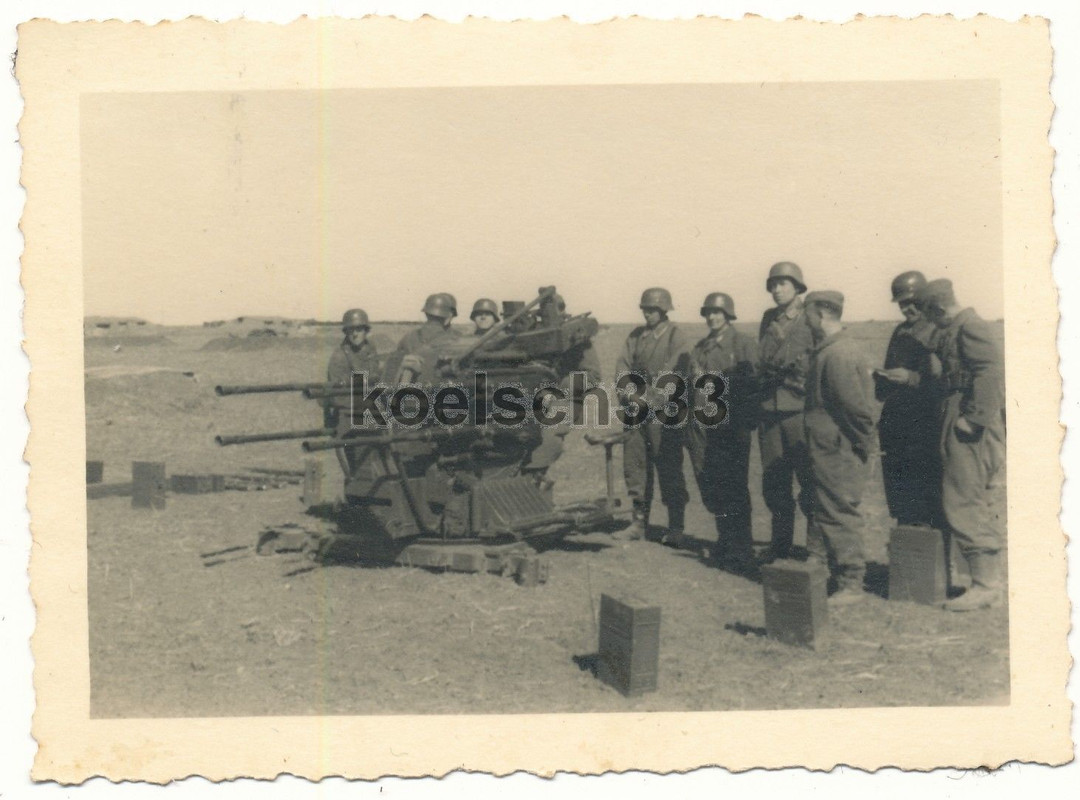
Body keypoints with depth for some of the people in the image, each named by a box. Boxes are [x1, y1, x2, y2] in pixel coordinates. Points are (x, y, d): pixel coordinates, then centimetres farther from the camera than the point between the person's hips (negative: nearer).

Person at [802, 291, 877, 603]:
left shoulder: (837, 354, -20)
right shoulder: (829, 350, 12)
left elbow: (857, 405, -24)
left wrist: (863, 445, -15)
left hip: (838, 454, -10)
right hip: (825, 450, 10)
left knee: (840, 515, -1)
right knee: (821, 510, 16)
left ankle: (851, 585, 10)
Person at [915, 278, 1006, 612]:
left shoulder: (969, 326, -14)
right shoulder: (954, 330, 17)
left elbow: (992, 372, -23)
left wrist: (974, 417, -24)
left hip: (972, 431, -11)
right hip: (969, 425, 11)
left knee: (963, 503, -9)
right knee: (983, 503, 14)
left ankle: (985, 584, -5)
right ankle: (994, 579, 22)